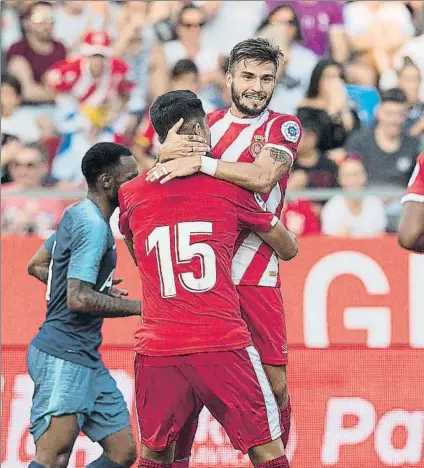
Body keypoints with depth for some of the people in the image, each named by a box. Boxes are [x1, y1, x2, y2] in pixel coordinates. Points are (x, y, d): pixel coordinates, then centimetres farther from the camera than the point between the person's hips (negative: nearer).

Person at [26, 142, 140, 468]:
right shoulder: (94, 226, -16)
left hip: (87, 359, 10)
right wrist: (141, 306, -18)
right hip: (63, 358, -10)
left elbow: (36, 265, 26)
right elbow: (78, 300, -24)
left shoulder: (78, 215, 14)